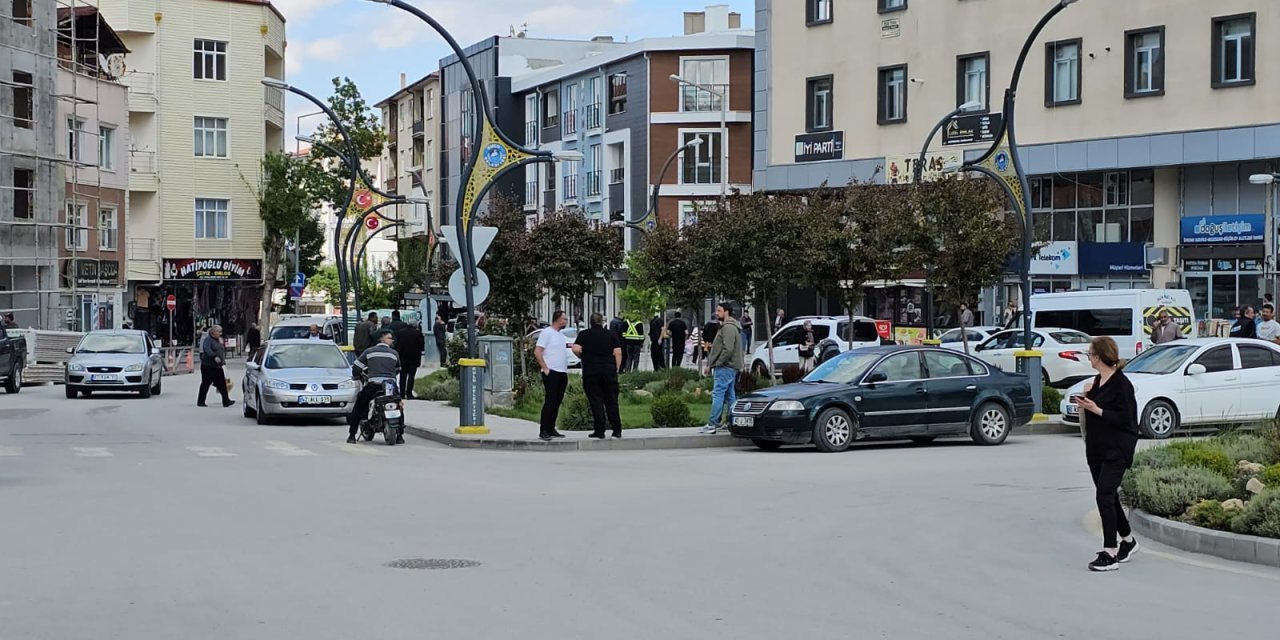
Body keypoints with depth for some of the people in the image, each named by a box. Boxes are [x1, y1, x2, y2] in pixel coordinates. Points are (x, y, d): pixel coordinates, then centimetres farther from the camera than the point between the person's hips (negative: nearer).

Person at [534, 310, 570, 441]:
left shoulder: (561, 335, 18)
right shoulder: (547, 332, -7)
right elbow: (537, 352, -13)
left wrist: (566, 371, 17)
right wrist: (545, 369, -15)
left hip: (562, 373, 8)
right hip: (551, 373, -8)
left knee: (557, 402, 9)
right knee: (550, 401, -11)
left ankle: (551, 429, 15)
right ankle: (543, 431, -11)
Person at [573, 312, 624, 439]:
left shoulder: (584, 335, 3)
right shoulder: (612, 334, 6)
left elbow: (576, 349, -9)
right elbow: (618, 353, 0)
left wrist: (583, 357, 10)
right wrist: (616, 368, 7)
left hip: (590, 371, -1)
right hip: (609, 370, 1)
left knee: (596, 401, 1)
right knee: (611, 400, 7)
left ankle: (600, 431, -2)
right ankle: (617, 430, 7)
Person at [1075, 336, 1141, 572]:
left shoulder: (1121, 384, -15)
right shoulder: (1096, 381, 12)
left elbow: (1125, 418, -19)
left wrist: (1096, 409, -20)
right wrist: (1086, 400, 5)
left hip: (1116, 450, -9)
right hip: (1096, 448, 9)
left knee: (1104, 495, -14)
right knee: (1108, 496, 15)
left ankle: (1110, 553, -12)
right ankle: (1127, 540, 32)